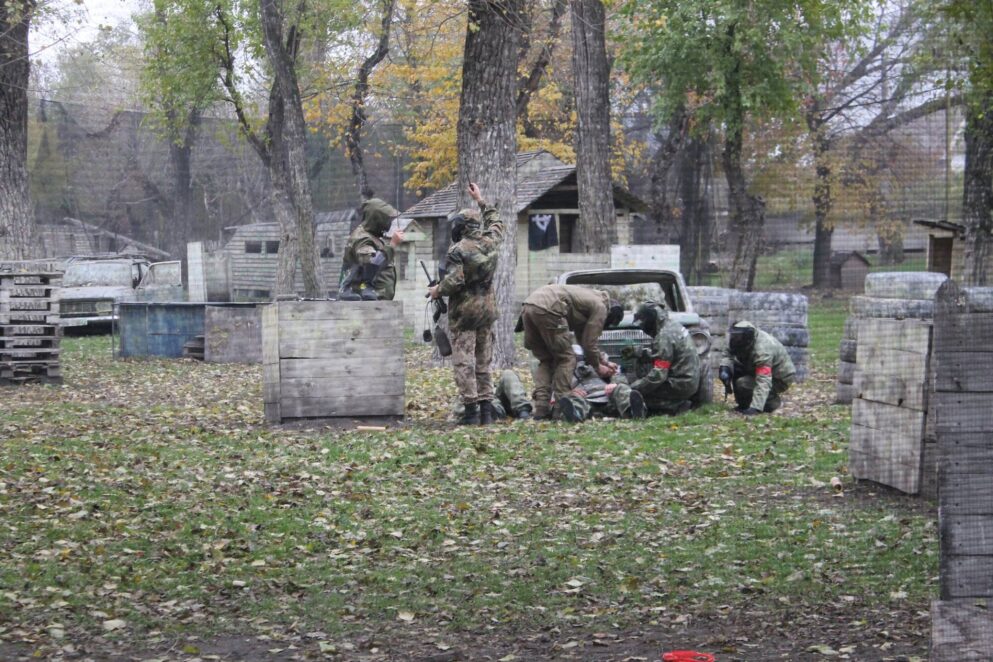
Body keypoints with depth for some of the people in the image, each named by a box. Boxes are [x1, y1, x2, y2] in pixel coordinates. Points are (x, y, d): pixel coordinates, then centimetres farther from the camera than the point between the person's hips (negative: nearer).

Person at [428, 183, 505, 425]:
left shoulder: (458, 250, -13)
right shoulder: (490, 242, 5)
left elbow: (455, 281, -21)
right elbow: (497, 223, 27)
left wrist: (437, 290, -3)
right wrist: (481, 201, 34)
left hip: (464, 311, -6)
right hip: (487, 309, 6)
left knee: (464, 362, -4)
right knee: (484, 362, 12)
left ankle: (471, 410, -9)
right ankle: (486, 409, 10)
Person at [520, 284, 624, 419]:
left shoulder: (591, 300, 34)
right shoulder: (601, 308, 8)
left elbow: (583, 339, 43)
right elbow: (589, 342, 7)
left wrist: (603, 363, 45)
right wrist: (598, 367, 23)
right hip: (546, 309, -9)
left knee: (546, 360, 17)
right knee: (566, 358, 3)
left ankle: (541, 408, 6)